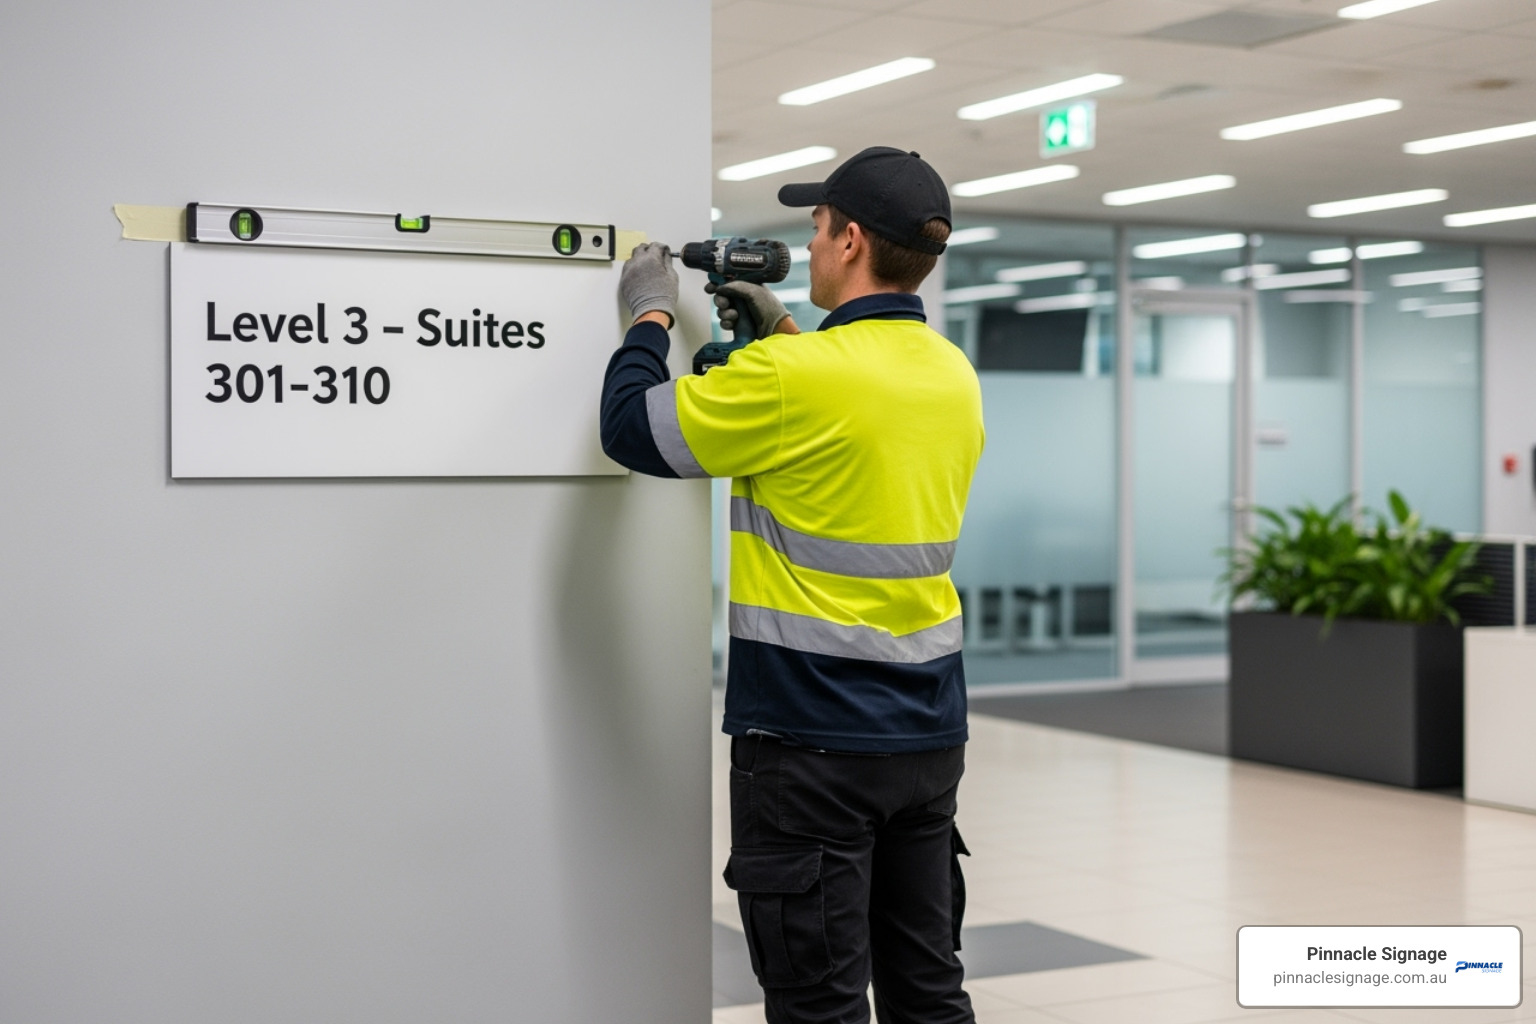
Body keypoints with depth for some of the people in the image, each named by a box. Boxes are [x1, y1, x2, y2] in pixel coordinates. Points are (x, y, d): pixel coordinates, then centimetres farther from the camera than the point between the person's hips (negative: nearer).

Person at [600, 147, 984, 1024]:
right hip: (929, 730, 7)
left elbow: (632, 429, -8)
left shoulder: (791, 377, -18)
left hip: (814, 735, -7)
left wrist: (652, 315, 9)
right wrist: (785, 330, 23)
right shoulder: (955, 376, 5)